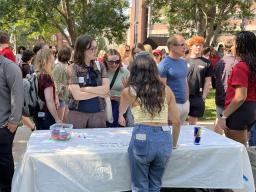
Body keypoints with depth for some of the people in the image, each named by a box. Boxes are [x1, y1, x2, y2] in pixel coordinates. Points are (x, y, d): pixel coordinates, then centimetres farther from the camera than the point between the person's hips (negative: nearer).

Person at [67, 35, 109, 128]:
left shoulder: (100, 66, 4)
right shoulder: (72, 69, -7)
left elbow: (106, 89, -7)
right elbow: (77, 95, -16)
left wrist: (85, 89, -14)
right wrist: (99, 92, -9)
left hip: (98, 113, 3)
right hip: (78, 114, -2)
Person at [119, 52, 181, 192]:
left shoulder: (129, 91, 1)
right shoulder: (166, 90, 6)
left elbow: (122, 111, 23)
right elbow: (176, 122, 9)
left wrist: (121, 116, 46)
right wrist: (174, 143, 24)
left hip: (142, 138, -2)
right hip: (164, 139, 3)